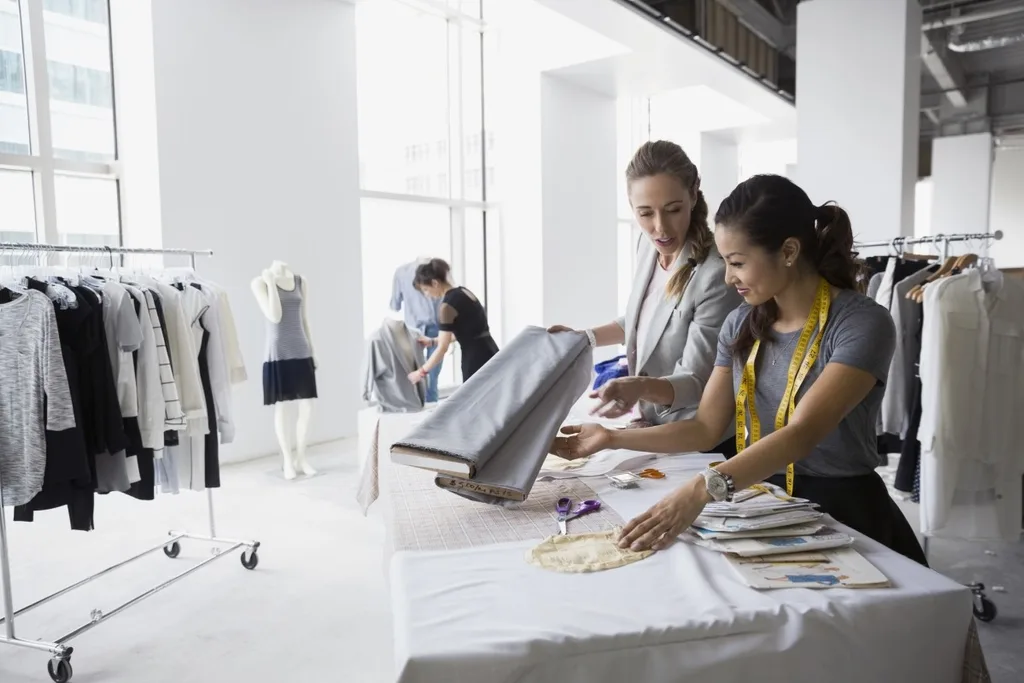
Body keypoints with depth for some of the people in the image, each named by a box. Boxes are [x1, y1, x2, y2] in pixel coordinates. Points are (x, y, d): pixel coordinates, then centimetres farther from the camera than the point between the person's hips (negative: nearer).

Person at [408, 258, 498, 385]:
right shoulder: (463, 292, 11)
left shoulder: (448, 305, -15)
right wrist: (432, 341, 27)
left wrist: (422, 372, -2)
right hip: (489, 354, 9)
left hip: (476, 360, -9)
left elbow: (443, 348, -13)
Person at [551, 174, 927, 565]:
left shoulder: (862, 324, -15)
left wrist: (701, 490, -40)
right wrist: (612, 438, -4)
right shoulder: (742, 324, 3)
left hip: (842, 513, -4)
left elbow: (802, 433, -28)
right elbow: (706, 428, 4)